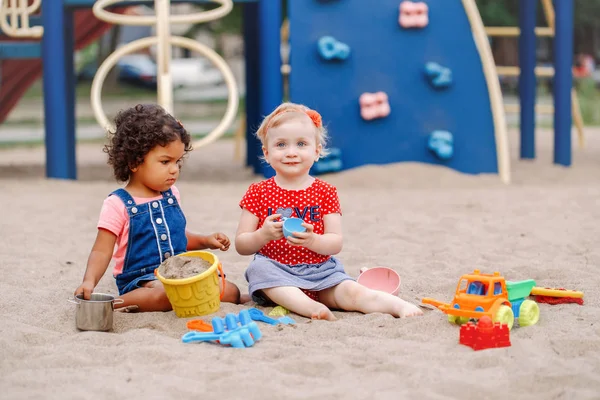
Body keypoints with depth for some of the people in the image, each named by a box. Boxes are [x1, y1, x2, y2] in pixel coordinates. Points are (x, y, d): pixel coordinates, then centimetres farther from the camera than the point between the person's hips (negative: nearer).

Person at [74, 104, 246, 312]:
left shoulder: (171, 195, 12)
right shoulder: (118, 205, -9)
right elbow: (101, 251, -12)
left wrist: (205, 240, 11)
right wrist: (89, 281, -29)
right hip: (141, 282, -7)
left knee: (231, 291, -8)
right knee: (166, 293, -38)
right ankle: (116, 303, -19)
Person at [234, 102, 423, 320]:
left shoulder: (325, 192, 6)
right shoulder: (258, 192, 4)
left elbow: (336, 243, -3)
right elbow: (241, 245, 1)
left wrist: (312, 240, -24)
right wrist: (263, 234, -20)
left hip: (320, 270, 2)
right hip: (276, 270, -1)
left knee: (350, 292, -23)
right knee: (259, 268, -33)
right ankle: (311, 307, -49)